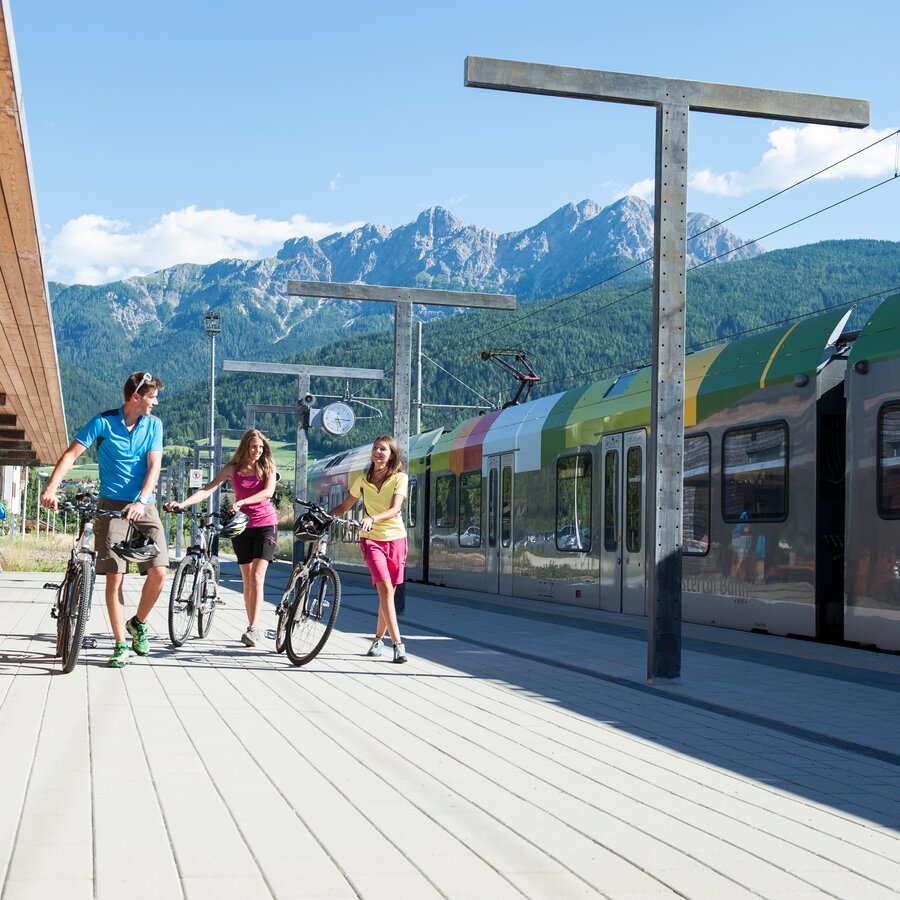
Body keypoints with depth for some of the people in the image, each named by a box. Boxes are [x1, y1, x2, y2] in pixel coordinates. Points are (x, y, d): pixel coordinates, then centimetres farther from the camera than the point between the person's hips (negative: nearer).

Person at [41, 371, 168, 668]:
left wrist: (141, 501, -21)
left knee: (158, 571, -10)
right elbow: (71, 454, -8)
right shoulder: (104, 421, -4)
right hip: (111, 506, -2)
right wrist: (51, 489, -22)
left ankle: (138, 622, 16)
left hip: (143, 506, 2)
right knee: (114, 574, -6)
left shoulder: (153, 425, 4)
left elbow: (154, 465, -5)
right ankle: (121, 644, 2)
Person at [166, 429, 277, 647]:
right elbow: (208, 490, -10)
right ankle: (253, 627, 14)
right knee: (247, 580, 6)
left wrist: (241, 502, -33)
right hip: (241, 525, 3)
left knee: (257, 577, -15)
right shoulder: (232, 468, -1)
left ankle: (254, 629, -21)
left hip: (265, 524, -3)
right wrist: (182, 503, -24)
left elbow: (268, 492, -19)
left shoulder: (267, 466, -3)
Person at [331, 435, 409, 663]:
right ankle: (398, 644, -21)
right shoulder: (363, 481, 5)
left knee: (388, 592, 5)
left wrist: (373, 518, -34)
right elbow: (344, 507, 14)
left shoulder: (400, 478, -3)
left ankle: (379, 638, 27)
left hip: (396, 539, 0)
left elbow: (395, 509, -17)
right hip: (372, 539, 0)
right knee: (385, 588, -16)